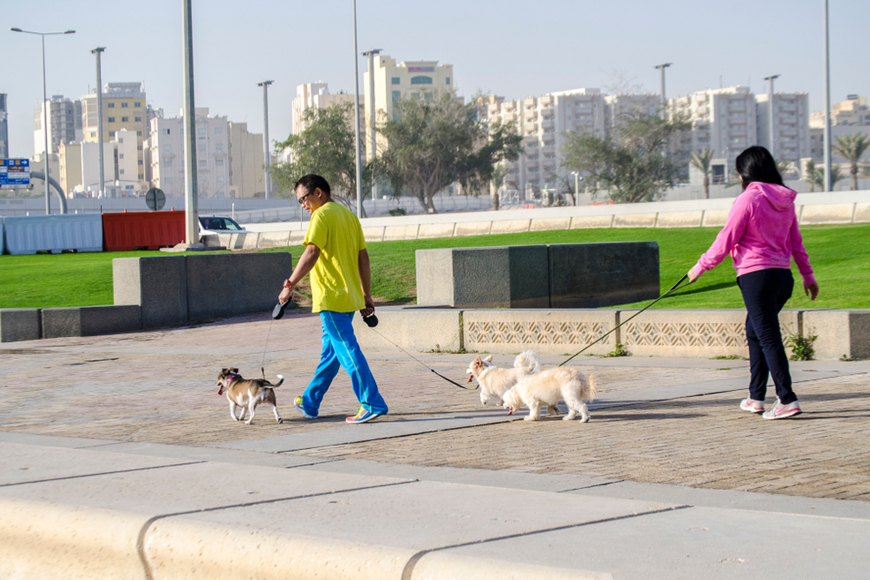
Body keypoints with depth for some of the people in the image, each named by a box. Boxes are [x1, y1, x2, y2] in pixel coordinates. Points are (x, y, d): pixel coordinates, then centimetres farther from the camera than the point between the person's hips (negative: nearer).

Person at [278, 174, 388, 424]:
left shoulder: (322, 215, -10)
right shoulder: (348, 214, 16)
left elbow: (311, 253, -20)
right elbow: (363, 257, 16)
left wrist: (289, 284, -17)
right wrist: (366, 294, 18)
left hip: (331, 297, -9)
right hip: (350, 296, 9)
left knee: (347, 351, -8)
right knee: (330, 352, 15)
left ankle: (372, 404, -11)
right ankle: (310, 402, 27)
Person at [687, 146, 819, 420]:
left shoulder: (748, 199, -11)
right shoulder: (785, 200, 10)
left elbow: (725, 242, -8)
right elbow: (796, 242, 18)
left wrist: (700, 267, 3)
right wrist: (807, 275, 27)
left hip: (756, 275, -7)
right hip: (782, 274, 8)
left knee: (768, 338, -6)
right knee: (755, 333, 18)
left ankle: (787, 399, -10)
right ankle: (756, 397, 22)